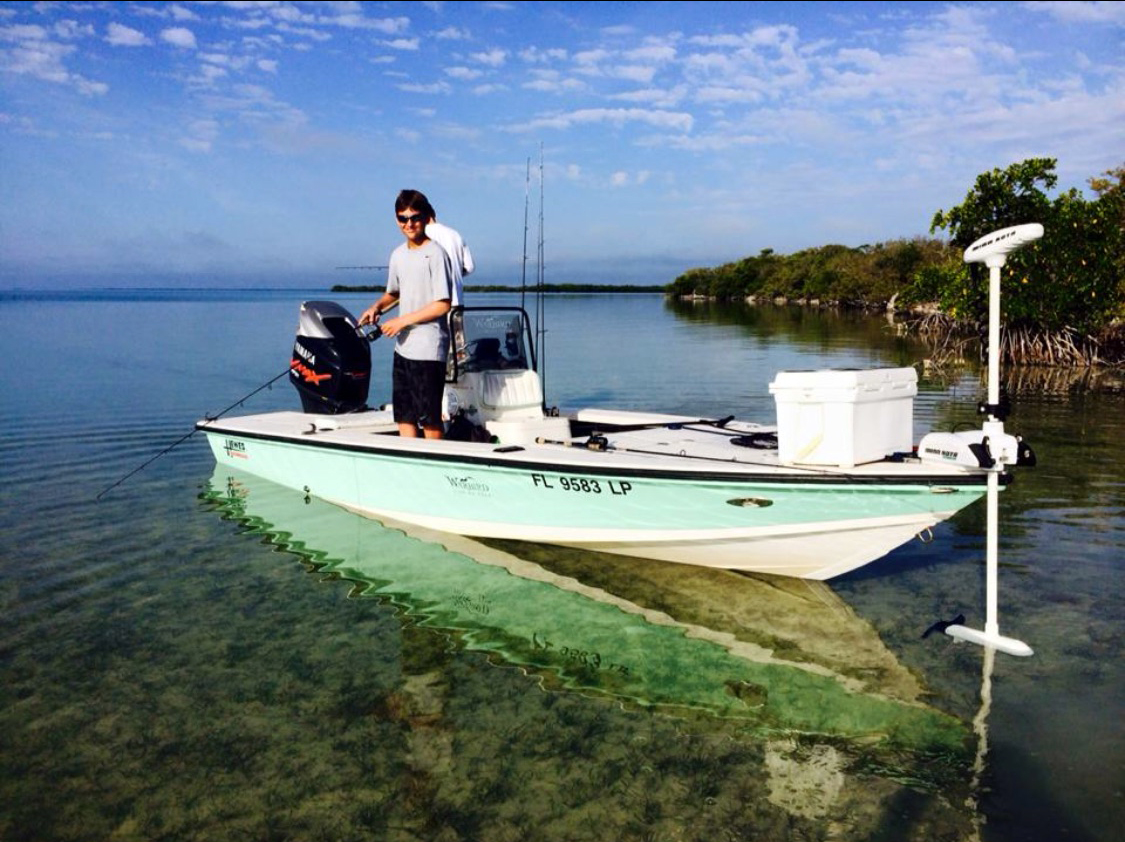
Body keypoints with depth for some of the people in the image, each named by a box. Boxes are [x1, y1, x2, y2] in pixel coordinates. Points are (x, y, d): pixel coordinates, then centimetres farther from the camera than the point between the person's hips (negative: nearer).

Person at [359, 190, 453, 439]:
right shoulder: (398, 255, 11)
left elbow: (443, 305, -16)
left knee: (429, 418, -3)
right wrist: (377, 307, 7)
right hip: (403, 348, 8)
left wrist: (402, 321, -14)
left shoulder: (435, 254, -11)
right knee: (403, 414, 10)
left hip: (428, 350, -8)